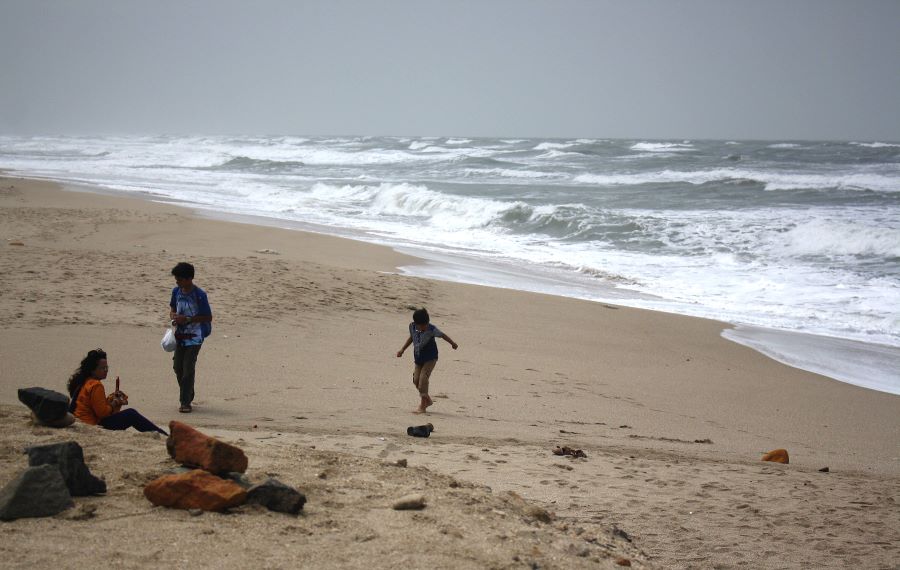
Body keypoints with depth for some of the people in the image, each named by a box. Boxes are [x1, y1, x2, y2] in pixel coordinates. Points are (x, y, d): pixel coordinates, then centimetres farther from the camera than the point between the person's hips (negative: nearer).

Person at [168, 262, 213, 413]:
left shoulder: (199, 295, -16)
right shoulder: (176, 291, 3)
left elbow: (208, 317, -13)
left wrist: (187, 319, -21)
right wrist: (173, 316, -6)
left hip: (194, 337, -6)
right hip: (180, 335, 6)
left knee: (188, 369, -9)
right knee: (178, 367, 7)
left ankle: (186, 402, -3)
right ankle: (187, 397, 24)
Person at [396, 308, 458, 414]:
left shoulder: (431, 329, -19)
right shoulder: (412, 326, -6)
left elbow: (442, 335, -2)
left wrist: (453, 344, 9)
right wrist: (402, 350, 13)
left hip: (430, 358, -5)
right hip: (418, 358, 6)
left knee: (423, 378, -18)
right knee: (416, 380, 1)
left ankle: (422, 406, -11)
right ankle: (428, 400, 24)